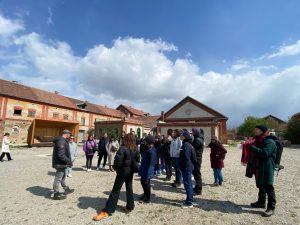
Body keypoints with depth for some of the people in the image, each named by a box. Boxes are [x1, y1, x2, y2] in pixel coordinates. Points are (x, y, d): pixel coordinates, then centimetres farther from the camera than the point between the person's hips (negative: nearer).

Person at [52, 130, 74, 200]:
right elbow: (61, 155, -30)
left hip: (61, 163, 11)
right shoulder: (62, 141, -24)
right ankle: (56, 194, 15)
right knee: (58, 178, 2)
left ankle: (66, 189, 39)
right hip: (60, 163, -11)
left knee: (63, 176, 22)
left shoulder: (62, 141, 10)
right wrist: (69, 161, -22)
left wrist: (68, 160, 18)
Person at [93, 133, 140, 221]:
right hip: (131, 172, 5)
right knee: (129, 189, 18)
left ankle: (107, 211, 8)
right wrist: (132, 168, 13)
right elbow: (137, 161, 5)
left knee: (115, 191, 1)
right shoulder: (136, 150, -1)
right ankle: (130, 207, 28)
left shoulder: (123, 148, -18)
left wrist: (116, 168, -3)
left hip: (122, 171, -5)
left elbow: (118, 161, -21)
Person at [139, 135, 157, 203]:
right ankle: (145, 194, 44)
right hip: (143, 170, 9)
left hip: (147, 172, -9)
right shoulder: (147, 149, 4)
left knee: (146, 184, 8)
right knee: (143, 182, 22)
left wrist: (148, 175, -24)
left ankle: (147, 198, 29)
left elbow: (151, 164, -25)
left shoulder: (152, 152, -24)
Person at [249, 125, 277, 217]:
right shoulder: (259, 141, 14)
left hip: (267, 169, -10)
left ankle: (271, 208, 8)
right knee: (261, 186, 19)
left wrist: (252, 147, -30)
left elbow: (265, 153, -30)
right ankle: (261, 202, 33)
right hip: (259, 168, 10)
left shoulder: (269, 141, -16)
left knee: (268, 187, -3)